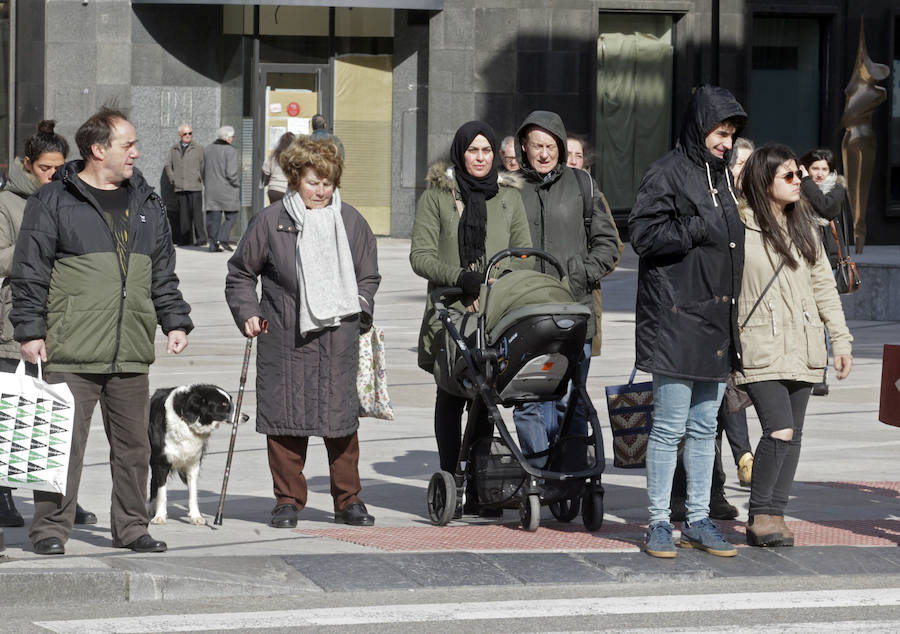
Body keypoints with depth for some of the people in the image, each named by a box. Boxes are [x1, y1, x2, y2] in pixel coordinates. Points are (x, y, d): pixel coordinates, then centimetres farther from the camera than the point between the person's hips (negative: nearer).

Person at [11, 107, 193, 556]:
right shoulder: (53, 202, -2)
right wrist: (30, 330, -7)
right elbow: (30, 272, -2)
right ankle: (50, 528, 5)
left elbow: (163, 274, 22)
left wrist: (175, 321, 15)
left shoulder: (146, 204, 15)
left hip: (132, 353, 5)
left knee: (133, 445, 9)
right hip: (70, 353, -5)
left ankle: (131, 527, 19)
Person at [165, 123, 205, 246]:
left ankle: (200, 237, -7)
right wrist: (172, 179, 7)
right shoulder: (173, 149, 14)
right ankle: (185, 238, 7)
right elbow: (168, 166, 18)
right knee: (183, 213, 3)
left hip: (194, 186, -3)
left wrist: (200, 179, -5)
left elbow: (203, 165, 4)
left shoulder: (198, 148, 5)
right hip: (179, 187, 3)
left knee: (196, 211, -10)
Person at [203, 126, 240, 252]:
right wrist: (237, 184, -2)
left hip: (211, 189, 6)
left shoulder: (209, 149, 8)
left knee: (213, 217, 7)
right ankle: (222, 238, -10)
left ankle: (213, 244, 5)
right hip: (227, 189, -6)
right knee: (231, 216, 5)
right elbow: (231, 173, -17)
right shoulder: (230, 151, -12)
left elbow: (203, 169, 12)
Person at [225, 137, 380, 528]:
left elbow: (368, 276, 21)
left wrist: (360, 310, 6)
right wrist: (247, 313, -1)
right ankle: (288, 500, 12)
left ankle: (348, 501, 13)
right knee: (286, 417, 0)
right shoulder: (270, 221, 3)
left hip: (338, 338, 2)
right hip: (285, 339, -2)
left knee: (341, 417, 2)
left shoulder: (351, 221, 11)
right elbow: (240, 274, 12)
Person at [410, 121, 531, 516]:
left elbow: (524, 252, 15)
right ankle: (450, 479, 9)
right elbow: (421, 256, -2)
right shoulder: (436, 195, 4)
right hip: (450, 310, -1)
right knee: (452, 396, 3)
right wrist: (459, 277, -17)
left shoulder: (509, 195, 14)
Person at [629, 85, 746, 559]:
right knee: (670, 426, -5)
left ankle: (699, 520, 16)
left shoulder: (722, 175, 17)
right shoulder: (667, 173, -8)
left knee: (704, 427, 11)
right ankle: (659, 523, 2)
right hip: (676, 319, -8)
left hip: (715, 321, 8)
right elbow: (644, 235, -17)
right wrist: (702, 228, -18)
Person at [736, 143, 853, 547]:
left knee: (793, 434, 5)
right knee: (779, 430, -16)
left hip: (801, 346, 6)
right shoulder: (739, 227, -6)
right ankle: (759, 515, -2)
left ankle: (775, 514, 13)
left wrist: (841, 339, 12)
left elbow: (823, 284, 16)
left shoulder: (804, 227, 12)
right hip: (760, 347, -6)